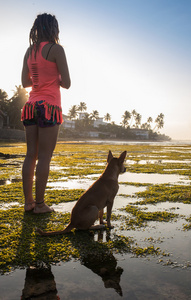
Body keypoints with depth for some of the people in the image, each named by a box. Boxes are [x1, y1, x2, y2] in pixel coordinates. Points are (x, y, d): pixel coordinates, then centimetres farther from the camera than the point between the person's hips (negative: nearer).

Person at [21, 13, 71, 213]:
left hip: (31, 106, 7)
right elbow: (66, 83, -7)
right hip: (49, 106, -6)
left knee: (31, 155, 7)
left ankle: (28, 202, 11)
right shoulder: (56, 49, -4)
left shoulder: (30, 51, 15)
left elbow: (25, 82, 18)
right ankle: (40, 204, 1)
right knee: (44, 156, -4)